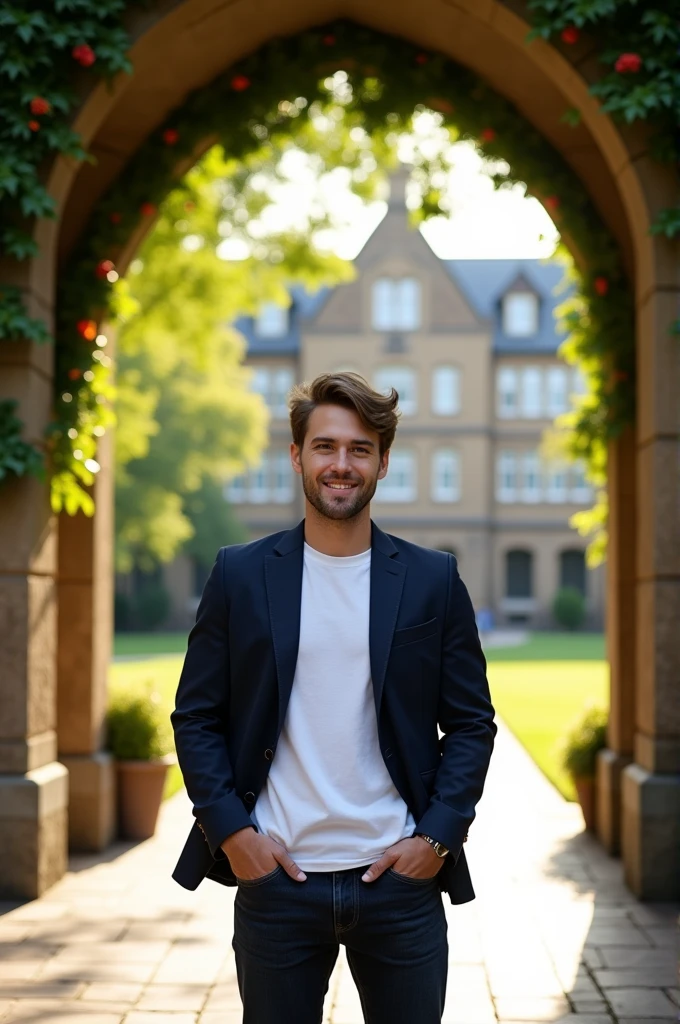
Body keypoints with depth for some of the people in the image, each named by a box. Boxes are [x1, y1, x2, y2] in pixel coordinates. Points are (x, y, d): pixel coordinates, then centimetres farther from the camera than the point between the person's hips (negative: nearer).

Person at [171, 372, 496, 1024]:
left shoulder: (433, 580, 4)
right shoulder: (240, 576, 3)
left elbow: (471, 723, 5)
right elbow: (196, 718, 4)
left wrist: (439, 836, -5)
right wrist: (230, 830, -6)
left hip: (401, 876, 0)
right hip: (274, 875, 0)